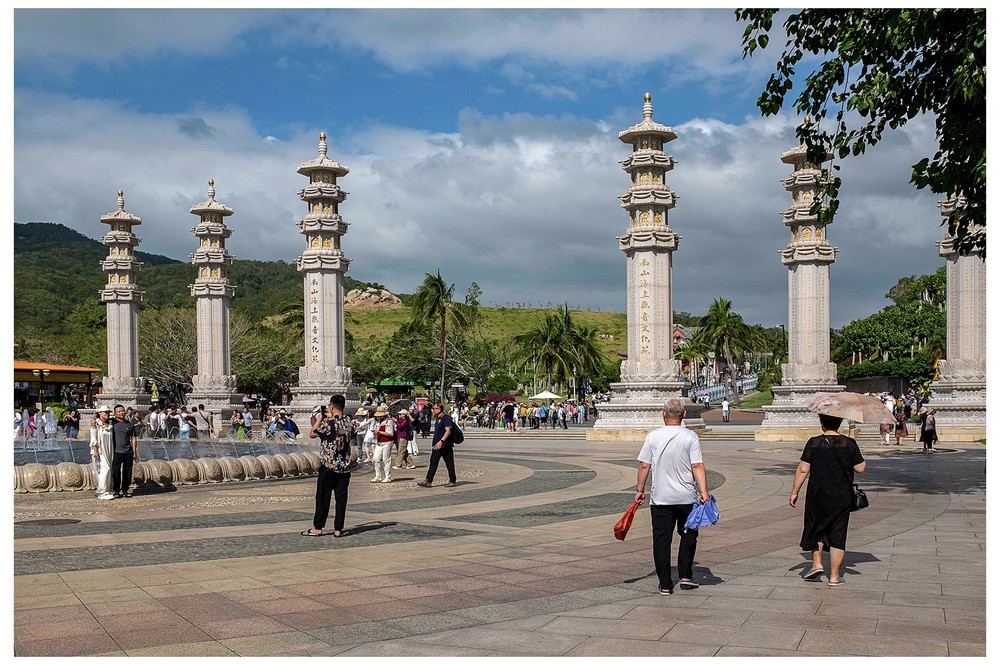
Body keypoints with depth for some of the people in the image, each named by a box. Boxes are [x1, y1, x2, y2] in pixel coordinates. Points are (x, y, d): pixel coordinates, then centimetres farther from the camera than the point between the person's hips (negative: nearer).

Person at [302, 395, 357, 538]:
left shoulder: (327, 423, -16)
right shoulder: (350, 422, 0)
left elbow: (312, 434, -3)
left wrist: (320, 418, 4)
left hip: (328, 467, -4)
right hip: (345, 467, 4)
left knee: (323, 497, 5)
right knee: (341, 498, 6)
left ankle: (318, 528, 12)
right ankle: (338, 529, 8)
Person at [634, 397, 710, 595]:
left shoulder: (653, 436, -2)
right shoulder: (690, 437, -5)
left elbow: (644, 466, -1)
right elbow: (698, 466, -11)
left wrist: (640, 490, 9)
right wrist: (704, 492, -11)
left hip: (660, 498, 0)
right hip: (686, 497, 0)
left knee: (661, 540, 5)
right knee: (688, 535, 19)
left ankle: (665, 584, 5)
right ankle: (686, 576, 14)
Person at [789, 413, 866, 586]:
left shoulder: (814, 443, -7)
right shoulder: (850, 444, -4)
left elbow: (803, 469, -8)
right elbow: (861, 468, -1)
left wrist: (794, 492, 0)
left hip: (818, 495, -1)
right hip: (842, 497, 1)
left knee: (816, 528, 21)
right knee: (837, 534, 6)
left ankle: (817, 563, 12)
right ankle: (834, 576, 9)